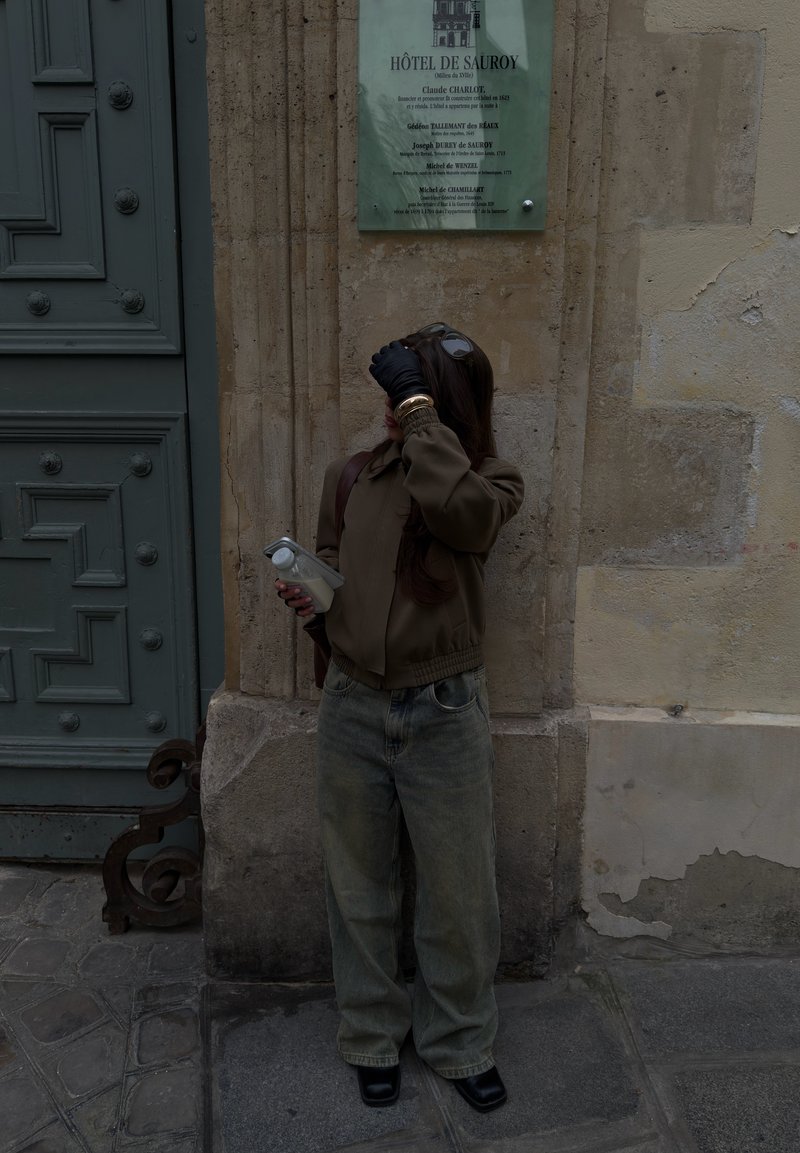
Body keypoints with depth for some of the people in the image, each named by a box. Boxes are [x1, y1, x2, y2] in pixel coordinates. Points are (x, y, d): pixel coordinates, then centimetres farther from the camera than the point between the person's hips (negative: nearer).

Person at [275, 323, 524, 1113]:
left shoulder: (491, 481, -6)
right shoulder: (352, 473, 2)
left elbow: (460, 507, -31)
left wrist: (420, 403, -22)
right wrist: (308, 592, -5)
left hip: (444, 714, -2)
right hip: (352, 707, 3)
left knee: (459, 892, 10)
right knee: (359, 886, 16)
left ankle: (457, 1042, 36)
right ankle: (372, 1037, 39)